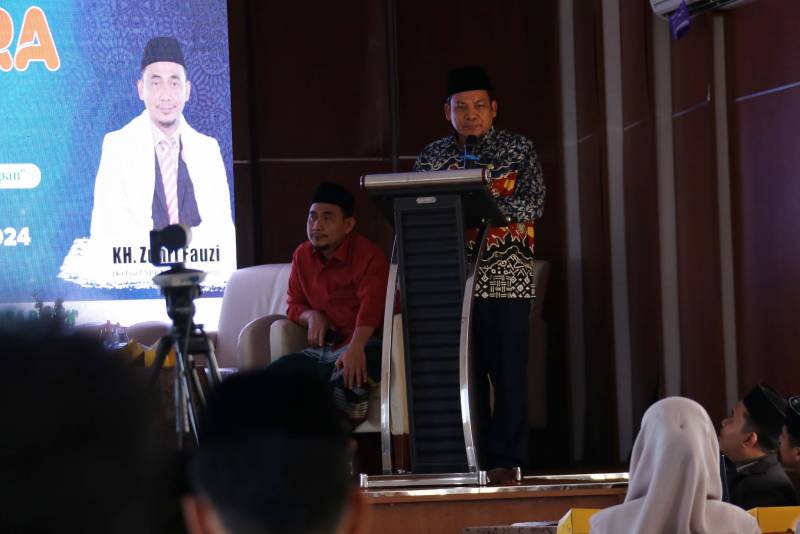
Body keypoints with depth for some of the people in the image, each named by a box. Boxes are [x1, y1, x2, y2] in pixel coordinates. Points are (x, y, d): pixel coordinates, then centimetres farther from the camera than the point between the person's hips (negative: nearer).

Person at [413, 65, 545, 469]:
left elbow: (531, 205, -8)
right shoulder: (431, 157, 13)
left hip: (506, 280, -3)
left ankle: (508, 463, 1)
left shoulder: (519, 150, 4)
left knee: (508, 374, -4)